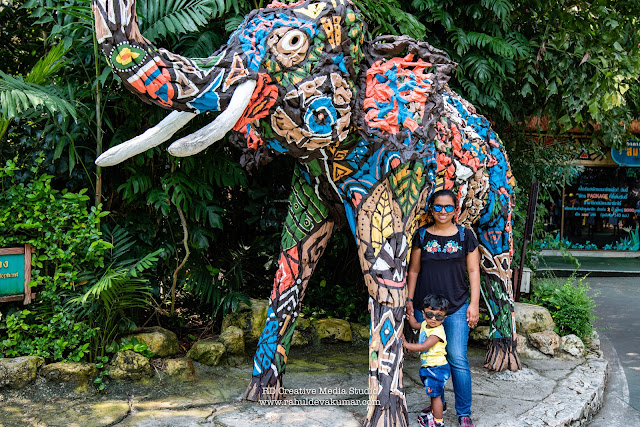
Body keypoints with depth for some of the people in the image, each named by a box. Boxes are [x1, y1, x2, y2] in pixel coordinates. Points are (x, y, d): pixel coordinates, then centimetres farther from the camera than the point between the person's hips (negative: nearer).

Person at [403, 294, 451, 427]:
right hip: (429, 367, 9)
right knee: (433, 394, 22)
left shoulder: (437, 332, -24)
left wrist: (406, 344, -23)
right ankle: (433, 414, 37)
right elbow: (414, 325, 27)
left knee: (436, 394, 1)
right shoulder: (425, 325, 4)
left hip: (437, 368, -9)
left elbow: (423, 346, -28)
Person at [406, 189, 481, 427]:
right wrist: (409, 299, 6)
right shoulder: (422, 235, 6)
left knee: (457, 360, -5)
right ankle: (438, 403, 27)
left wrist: (474, 304, 0)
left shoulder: (465, 235, 4)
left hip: (457, 308, -2)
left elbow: (473, 271, 5)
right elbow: (414, 270, 11)